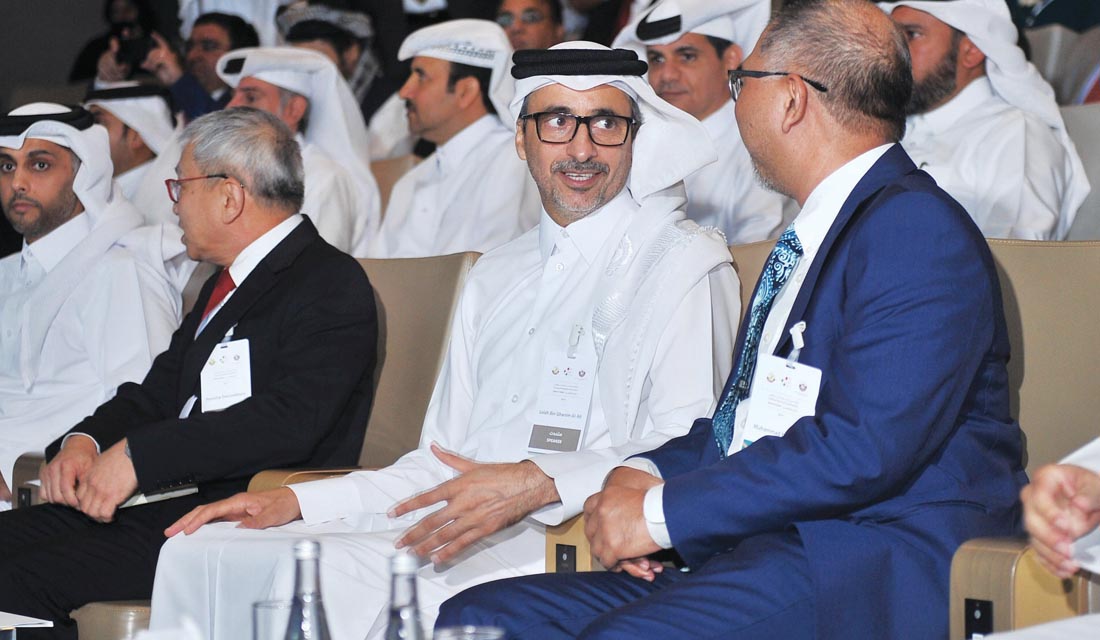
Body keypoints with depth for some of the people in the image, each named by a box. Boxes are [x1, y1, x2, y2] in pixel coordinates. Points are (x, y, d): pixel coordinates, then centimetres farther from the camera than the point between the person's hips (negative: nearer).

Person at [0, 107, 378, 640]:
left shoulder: (332, 286, -9)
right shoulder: (224, 286, 23)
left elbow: (288, 420, -23)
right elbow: (156, 393, 22)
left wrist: (137, 456, -24)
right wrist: (83, 440, 0)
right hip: (163, 499, 9)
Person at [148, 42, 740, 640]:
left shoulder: (683, 264, 0)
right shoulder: (494, 277, 24)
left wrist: (539, 484, -27)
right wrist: (295, 502, 11)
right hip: (459, 529, 7)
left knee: (318, 571, -29)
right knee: (197, 554, -9)